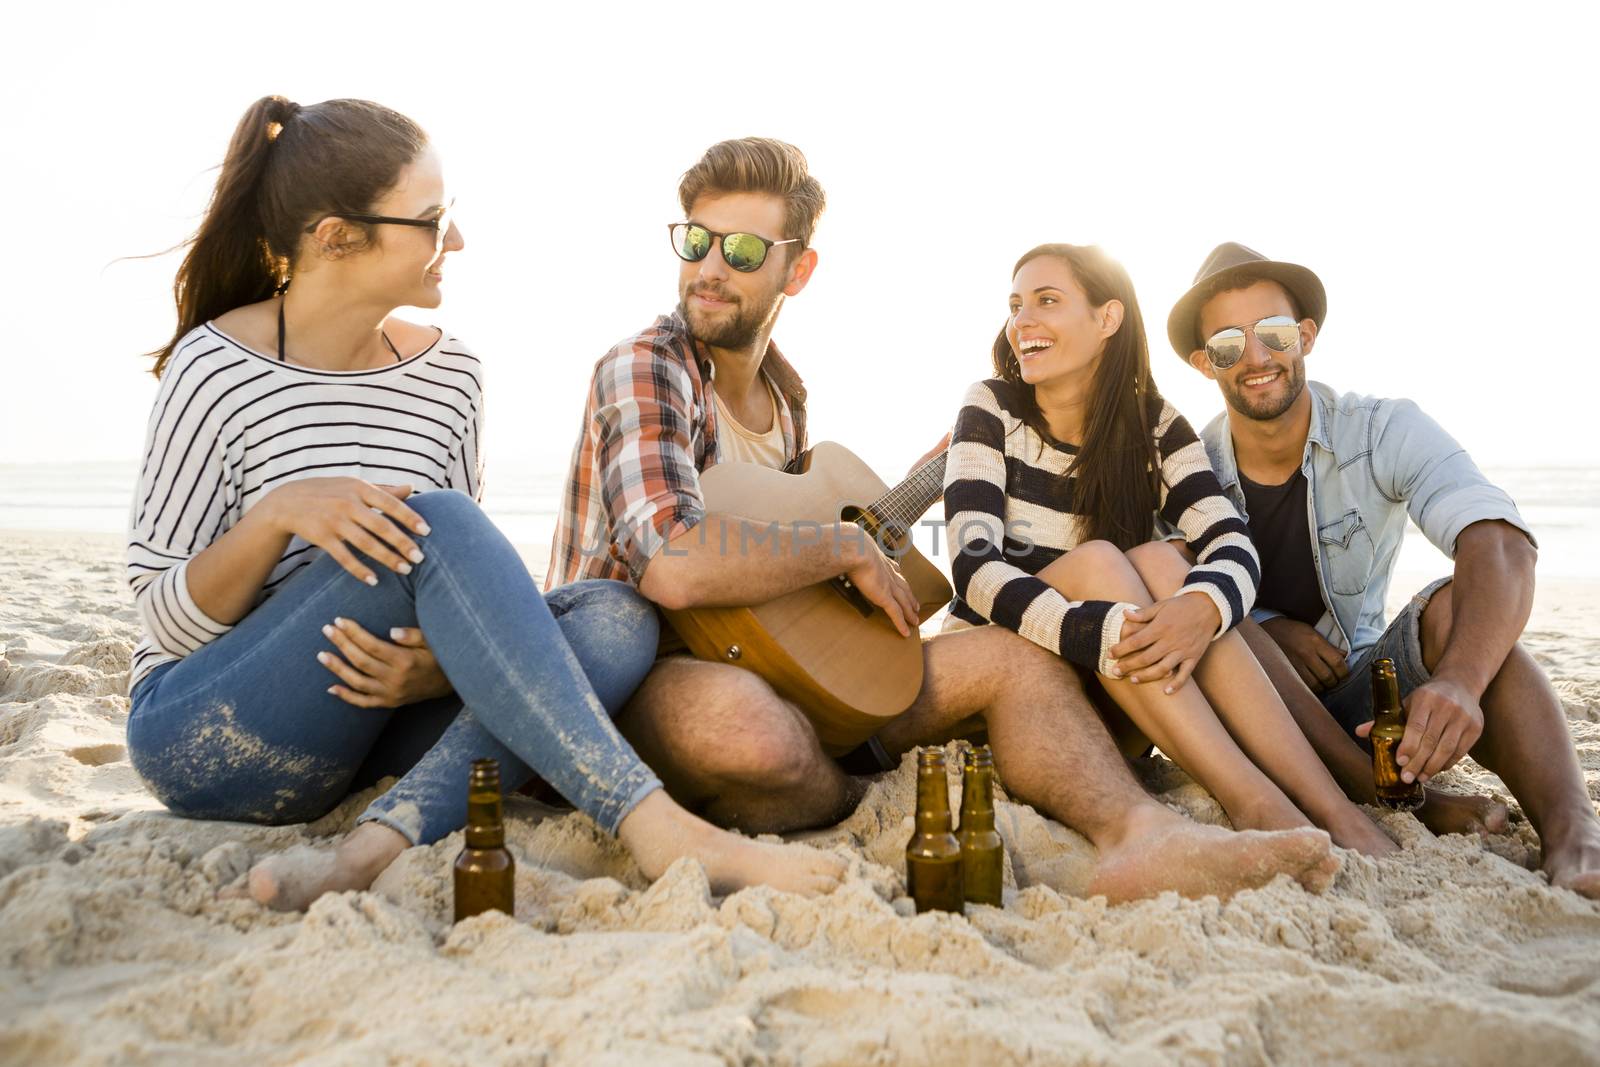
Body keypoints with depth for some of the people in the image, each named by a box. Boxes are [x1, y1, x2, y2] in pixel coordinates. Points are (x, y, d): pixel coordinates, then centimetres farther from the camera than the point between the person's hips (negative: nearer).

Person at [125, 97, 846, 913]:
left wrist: (441, 662, -17)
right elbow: (165, 619, -9)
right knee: (430, 526, -31)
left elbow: (463, 579, 6)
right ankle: (653, 827, -39)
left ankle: (386, 841, -36)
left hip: (369, 710, 5)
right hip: (201, 734, -5)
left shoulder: (449, 372, 2)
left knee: (617, 618, -19)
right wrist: (277, 514, -28)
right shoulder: (217, 370, -11)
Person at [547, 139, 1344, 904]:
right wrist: (848, 548, -18)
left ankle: (1140, 832, -28)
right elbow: (675, 568, -32)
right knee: (734, 716, -42)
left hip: (774, 672, 8)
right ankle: (872, 807, -9)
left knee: (1012, 656, -1)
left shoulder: (784, 392, 13)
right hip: (634, 689, -7)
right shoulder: (645, 369, -14)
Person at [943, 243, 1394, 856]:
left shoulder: (1152, 424, -1)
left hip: (1118, 691, 2)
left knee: (1158, 561, -25)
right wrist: (1102, 631, -38)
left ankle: (1333, 809, -32)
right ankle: (1255, 804, -38)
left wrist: (1202, 609, -40)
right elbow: (974, 566, -22)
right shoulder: (992, 410, -8)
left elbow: (1234, 547, -15)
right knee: (1095, 560, -27)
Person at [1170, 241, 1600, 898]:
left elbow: (1501, 547, -28)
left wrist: (1459, 681, -46)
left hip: (1367, 691, 0)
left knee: (1457, 603, -27)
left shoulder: (1386, 431, -11)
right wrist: (1264, 626, -24)